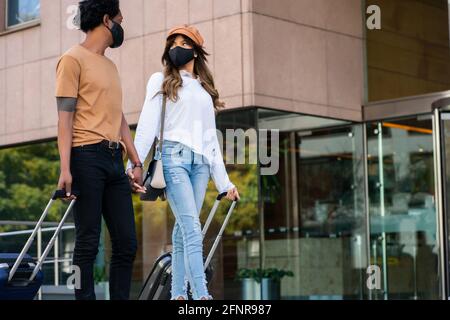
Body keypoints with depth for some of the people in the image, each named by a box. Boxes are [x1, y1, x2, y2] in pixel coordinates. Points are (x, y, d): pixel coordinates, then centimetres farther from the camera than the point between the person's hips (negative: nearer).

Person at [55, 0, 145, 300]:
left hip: (114, 160, 8)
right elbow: (65, 116, -6)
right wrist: (65, 168, -15)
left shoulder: (110, 66, 24)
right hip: (87, 156, -8)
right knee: (88, 242, -6)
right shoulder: (74, 59, 1)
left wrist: (137, 163, 16)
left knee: (127, 242, 3)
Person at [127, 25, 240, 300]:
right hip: (174, 156, -4)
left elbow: (211, 138, 21)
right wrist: (136, 162, -12)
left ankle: (178, 293, 2)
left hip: (201, 161, 4)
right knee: (192, 227, -16)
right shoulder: (161, 81, 11)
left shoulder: (205, 91, 23)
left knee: (184, 228, 0)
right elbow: (147, 124, 1)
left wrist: (224, 181, 15)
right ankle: (202, 295, -24)